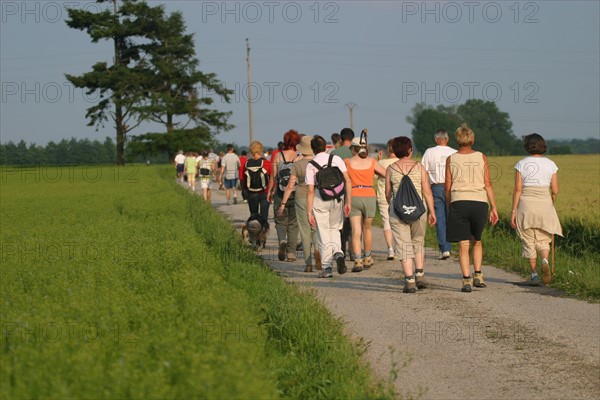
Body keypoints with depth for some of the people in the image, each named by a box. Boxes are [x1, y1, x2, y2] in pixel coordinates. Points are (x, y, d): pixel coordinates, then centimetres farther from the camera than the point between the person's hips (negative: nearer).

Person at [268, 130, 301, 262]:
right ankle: (291, 252, 8)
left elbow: (273, 176, -1)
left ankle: (282, 241, -14)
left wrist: (269, 191, 10)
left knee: (280, 221, 13)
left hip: (280, 193, 0)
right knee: (293, 224, 11)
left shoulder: (278, 156, -4)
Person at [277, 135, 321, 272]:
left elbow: (290, 186, -5)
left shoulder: (297, 165, -4)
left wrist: (283, 203, 0)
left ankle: (308, 264, 2)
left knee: (305, 231, 5)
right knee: (316, 229, 12)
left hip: (301, 198, -1)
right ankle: (318, 249, -19)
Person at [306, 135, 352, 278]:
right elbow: (348, 181, -3)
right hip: (337, 197, 2)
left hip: (320, 199, -2)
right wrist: (348, 201, 1)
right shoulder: (336, 159, 4)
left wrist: (309, 212, -4)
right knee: (334, 228, 22)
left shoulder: (311, 165, -2)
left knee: (323, 233, 7)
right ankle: (338, 252, -5)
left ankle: (327, 267, 7)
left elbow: (310, 190, -6)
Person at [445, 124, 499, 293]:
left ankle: (466, 280, -6)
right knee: (477, 241, 19)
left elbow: (448, 187, 5)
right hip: (480, 201, 1)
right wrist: (494, 207, 7)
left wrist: (448, 208, 15)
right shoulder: (481, 157, 6)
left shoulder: (451, 159, 6)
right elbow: (488, 184, 3)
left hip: (458, 202, -1)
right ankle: (478, 276, 11)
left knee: (463, 244, 2)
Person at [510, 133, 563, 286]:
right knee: (543, 240, 12)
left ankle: (534, 274, 4)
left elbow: (517, 189, -7)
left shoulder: (521, 164, -3)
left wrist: (513, 211, -3)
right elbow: (555, 190, 0)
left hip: (526, 205, -1)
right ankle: (545, 261, -19)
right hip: (545, 204, 1)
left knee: (529, 241, 9)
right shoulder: (550, 164, 1)